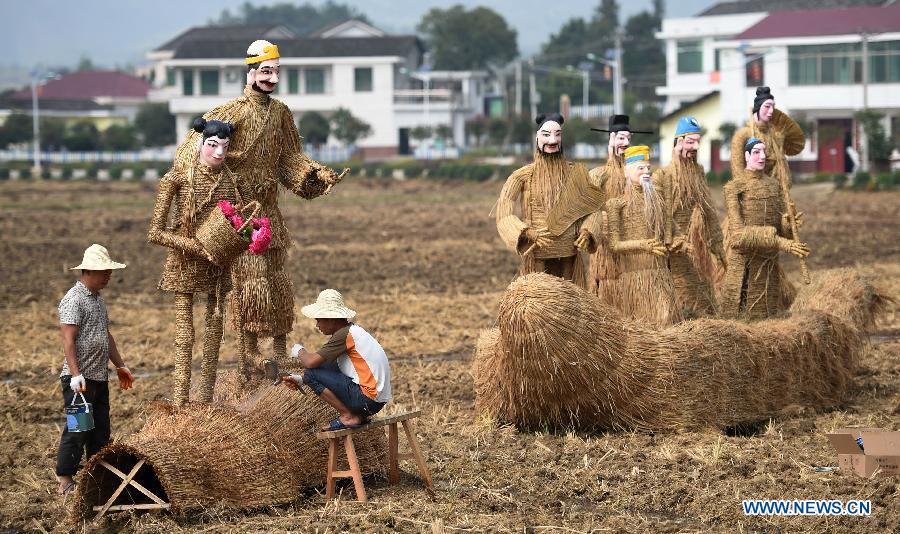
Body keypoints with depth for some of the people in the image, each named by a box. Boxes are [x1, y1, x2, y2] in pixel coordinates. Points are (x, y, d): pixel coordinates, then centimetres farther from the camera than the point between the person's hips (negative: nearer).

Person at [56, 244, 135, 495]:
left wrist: (120, 365, 25)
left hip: (99, 378, 9)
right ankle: (66, 482, -3)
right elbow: (68, 340, -18)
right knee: (77, 430, -8)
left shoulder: (98, 299, 17)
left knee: (100, 431, 11)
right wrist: (76, 375, -25)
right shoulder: (73, 299, -12)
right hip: (80, 380, -9)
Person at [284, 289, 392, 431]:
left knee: (311, 373, -9)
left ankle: (348, 417, -4)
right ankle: (357, 415, 14)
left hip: (368, 401, -10)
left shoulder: (344, 334, -15)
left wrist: (299, 351, 4)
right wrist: (301, 380, 15)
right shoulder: (352, 330, 16)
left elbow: (311, 362, -18)